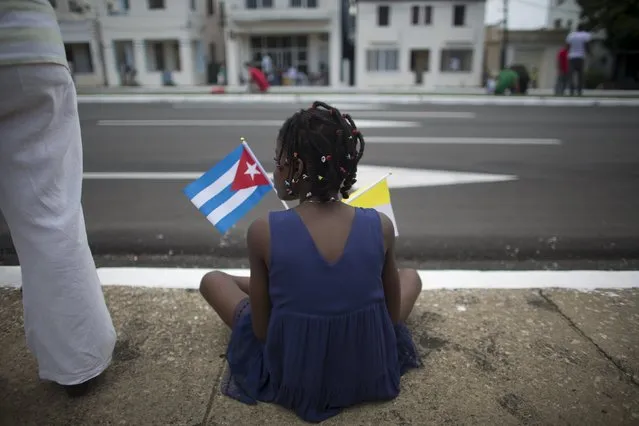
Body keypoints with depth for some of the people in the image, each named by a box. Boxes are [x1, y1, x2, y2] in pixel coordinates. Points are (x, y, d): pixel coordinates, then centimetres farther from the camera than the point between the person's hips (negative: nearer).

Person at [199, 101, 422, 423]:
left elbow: (262, 330, -11)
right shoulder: (381, 226, -17)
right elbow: (394, 314, -3)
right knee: (411, 276, 28)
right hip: (372, 371, 2)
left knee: (212, 280, 18)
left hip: (291, 378, -1)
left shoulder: (263, 232, -23)